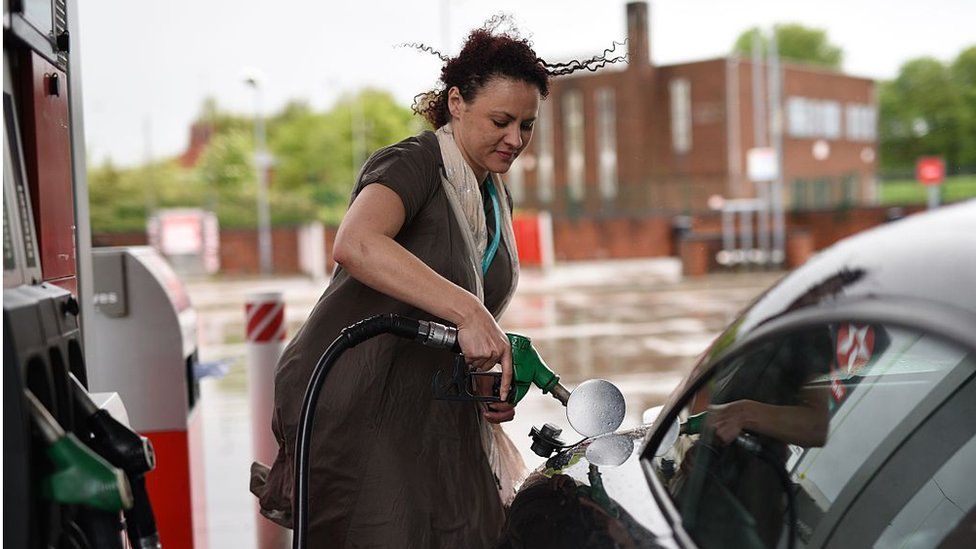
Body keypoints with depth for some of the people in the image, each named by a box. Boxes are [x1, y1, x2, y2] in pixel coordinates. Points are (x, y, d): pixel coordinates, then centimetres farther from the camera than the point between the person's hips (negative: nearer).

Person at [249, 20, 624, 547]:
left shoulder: (497, 200, 15)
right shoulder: (412, 163, -12)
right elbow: (355, 245, -33)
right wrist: (468, 311, -37)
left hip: (436, 420, 8)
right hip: (352, 411, -8)